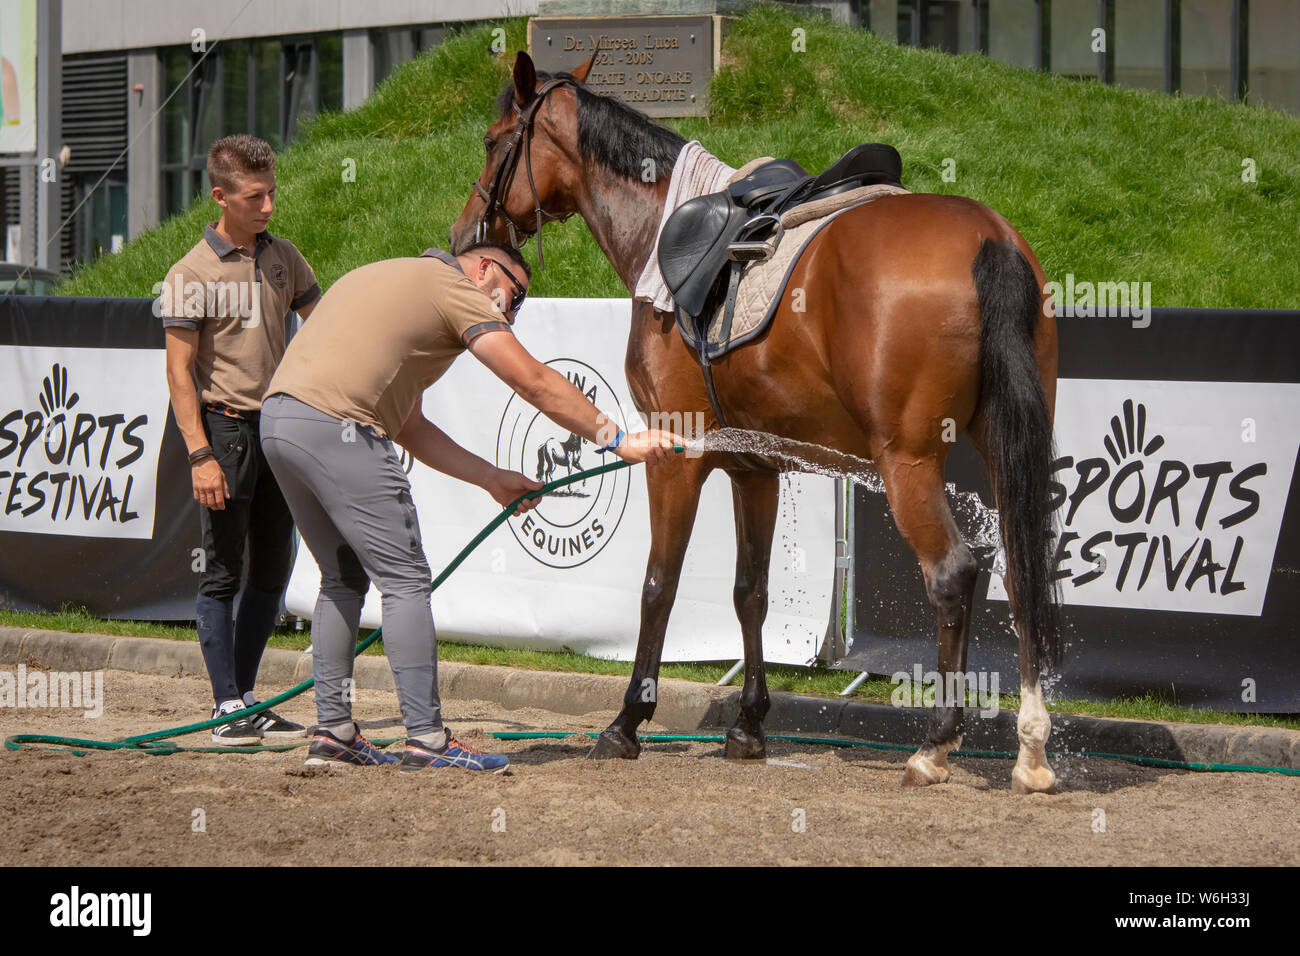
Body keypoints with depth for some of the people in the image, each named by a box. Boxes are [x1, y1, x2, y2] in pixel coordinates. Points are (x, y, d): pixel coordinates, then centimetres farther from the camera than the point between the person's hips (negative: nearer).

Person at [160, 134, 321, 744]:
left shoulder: (283, 258, 9)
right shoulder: (192, 275, -9)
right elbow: (179, 371, -11)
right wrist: (201, 455, -17)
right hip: (226, 426, -6)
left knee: (272, 571, 9)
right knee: (223, 573, -4)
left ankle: (246, 698, 18)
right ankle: (227, 708, -2)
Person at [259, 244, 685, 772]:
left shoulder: (387, 279, 31)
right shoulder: (455, 286, 4)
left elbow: (408, 428, 28)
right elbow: (534, 382, -1)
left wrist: (493, 479, 25)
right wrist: (617, 440, 4)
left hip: (277, 417, 9)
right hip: (335, 426, -9)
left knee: (343, 577, 19)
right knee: (406, 579, -3)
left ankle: (332, 729, 18)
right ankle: (426, 738, -4)